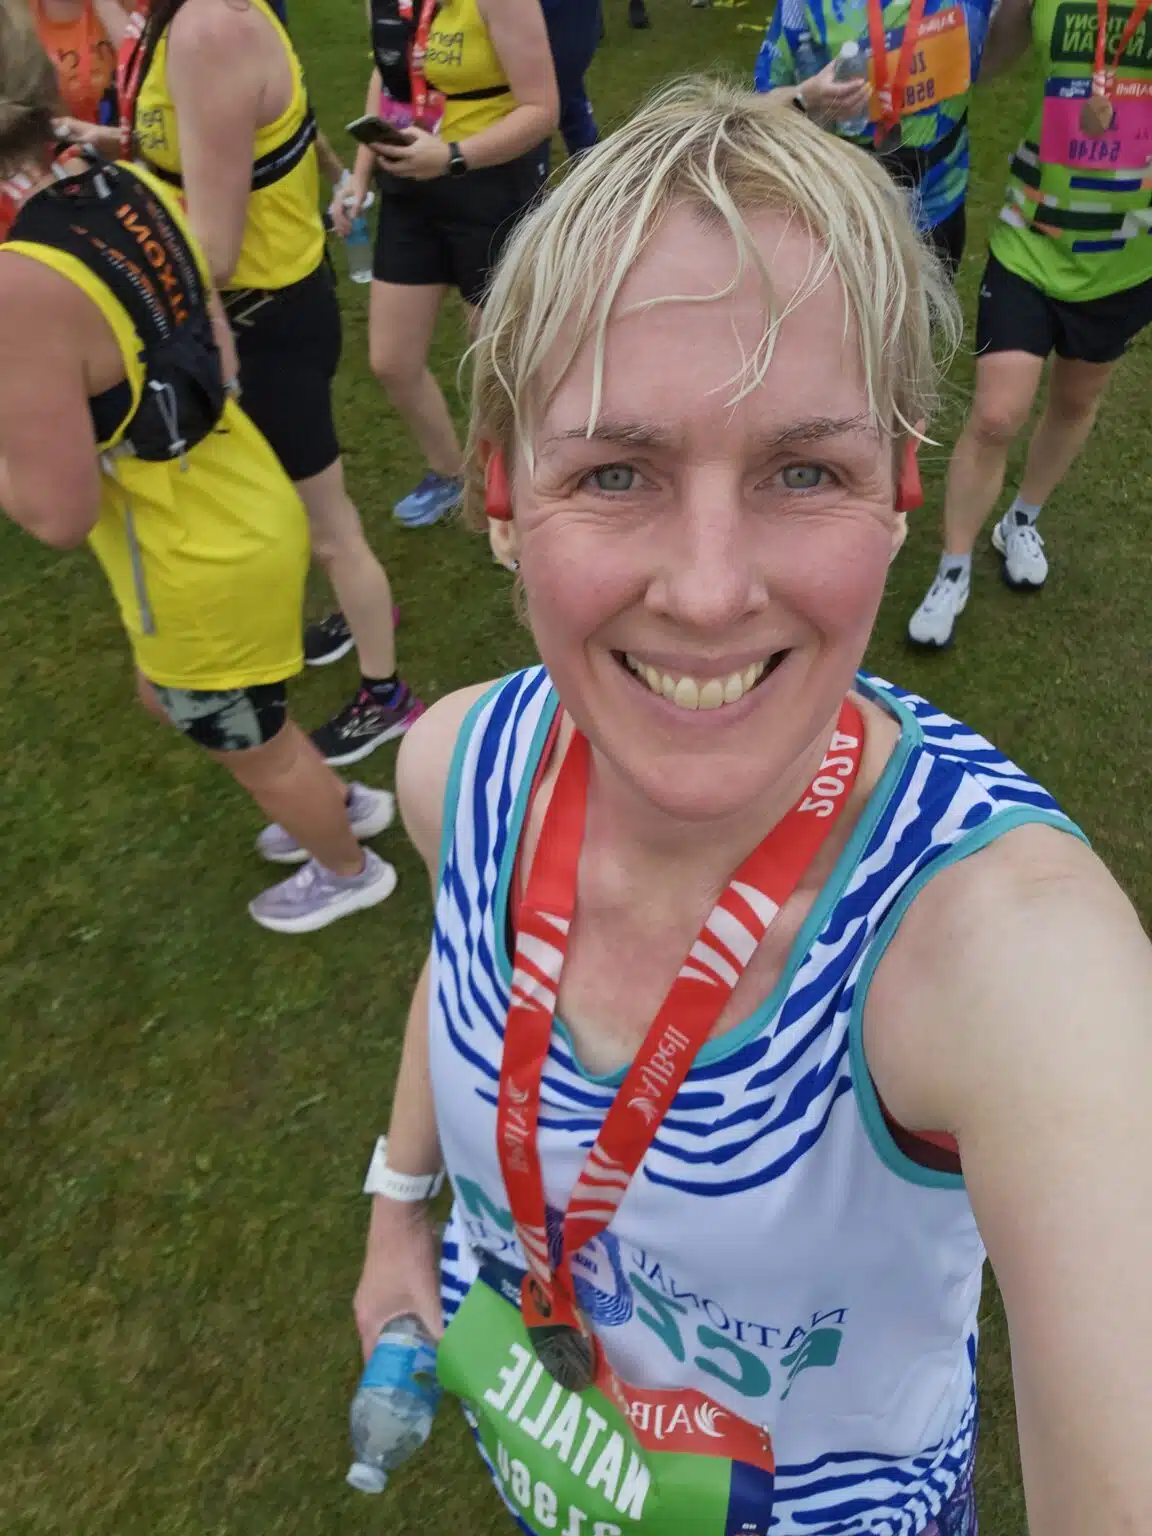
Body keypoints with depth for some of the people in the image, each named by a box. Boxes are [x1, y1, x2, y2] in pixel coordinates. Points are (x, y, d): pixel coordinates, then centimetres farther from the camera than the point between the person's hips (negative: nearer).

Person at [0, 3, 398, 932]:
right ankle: (339, 804, 52)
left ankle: (348, 869, 48)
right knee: (170, 699, 32)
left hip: (206, 573, -8)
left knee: (254, 743, 20)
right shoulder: (136, 187, -6)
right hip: (249, 509, 8)